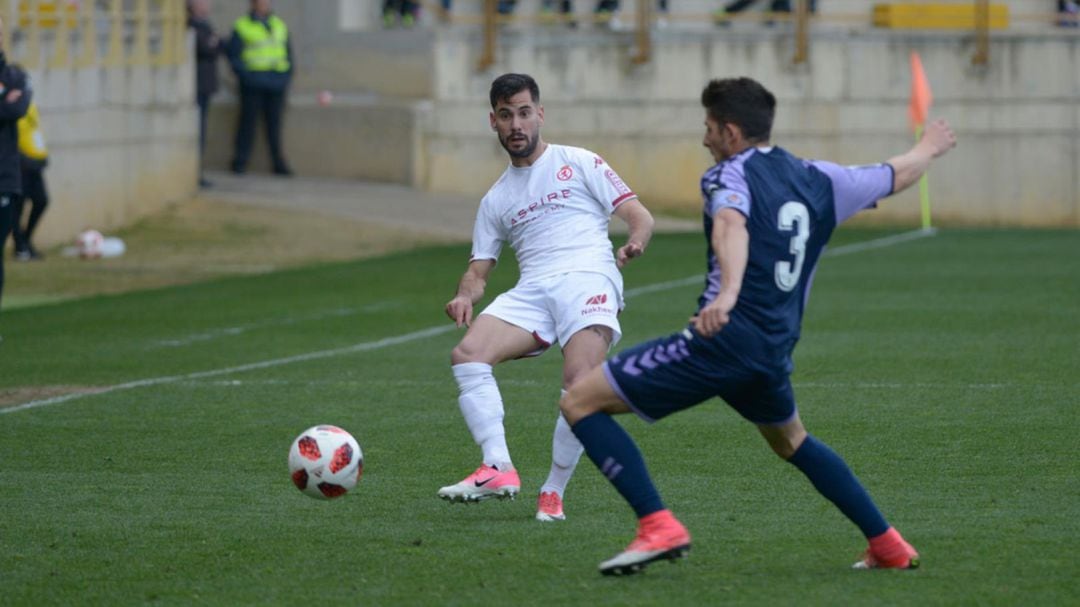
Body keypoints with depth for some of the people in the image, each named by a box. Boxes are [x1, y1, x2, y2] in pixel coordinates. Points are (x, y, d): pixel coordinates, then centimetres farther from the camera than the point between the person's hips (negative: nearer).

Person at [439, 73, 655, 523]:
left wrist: (634, 243, -16)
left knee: (580, 384, -28)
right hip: (531, 291, 4)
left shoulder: (578, 164, 14)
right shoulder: (496, 199, 26)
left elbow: (640, 216, 8)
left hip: (587, 278, -4)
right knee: (467, 354, -25)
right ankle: (498, 469, -29)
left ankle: (553, 493, -14)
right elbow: (478, 269, 23)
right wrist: (466, 295, -1)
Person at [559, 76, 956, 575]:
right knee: (792, 443, 37)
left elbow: (731, 225, -26)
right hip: (775, 351, 8)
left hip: (722, 340, -8)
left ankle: (658, 526, -15)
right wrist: (928, 148, 53)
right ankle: (889, 547, 35)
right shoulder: (816, 179, 15)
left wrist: (728, 291, -45)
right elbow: (896, 176, 30)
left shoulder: (730, 175, -3)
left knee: (581, 401, -3)